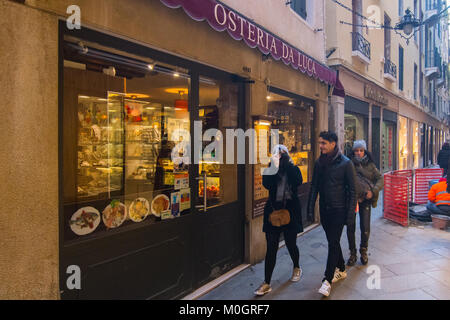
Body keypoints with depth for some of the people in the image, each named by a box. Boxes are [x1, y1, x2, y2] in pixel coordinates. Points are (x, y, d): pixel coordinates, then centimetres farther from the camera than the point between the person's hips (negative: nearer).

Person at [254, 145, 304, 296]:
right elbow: (267, 184, -16)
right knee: (271, 248, 0)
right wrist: (274, 166, -19)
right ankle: (267, 283, 7)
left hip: (291, 210, 0)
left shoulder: (293, 169, 3)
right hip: (273, 210, 0)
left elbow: (298, 182, -18)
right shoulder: (270, 169, 3)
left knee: (291, 243, 11)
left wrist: (289, 163, -17)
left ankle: (297, 267, 43)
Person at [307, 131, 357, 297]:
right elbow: (314, 187, 9)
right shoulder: (319, 163, 5)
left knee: (333, 243, -6)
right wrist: (310, 209, 6)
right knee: (332, 241, 15)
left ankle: (328, 280, -1)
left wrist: (350, 211, -11)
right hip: (324, 209, 5)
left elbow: (352, 189, -7)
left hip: (339, 209, -5)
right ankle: (341, 270, 34)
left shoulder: (345, 163, -9)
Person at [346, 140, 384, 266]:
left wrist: (373, 191, -14)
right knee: (350, 227, -1)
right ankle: (352, 253, 17)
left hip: (365, 199, 1)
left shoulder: (370, 165, 7)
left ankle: (363, 251, 22)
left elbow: (380, 179, 2)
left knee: (365, 228, -2)